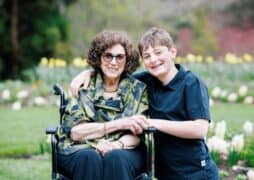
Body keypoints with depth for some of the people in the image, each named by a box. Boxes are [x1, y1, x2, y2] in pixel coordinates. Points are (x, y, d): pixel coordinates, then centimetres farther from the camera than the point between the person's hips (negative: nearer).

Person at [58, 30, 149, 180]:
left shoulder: (138, 89, 8)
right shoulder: (83, 85, 5)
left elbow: (136, 134, 0)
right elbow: (74, 132, -5)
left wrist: (116, 145, -22)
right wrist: (117, 124, -12)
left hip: (123, 151, 1)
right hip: (80, 150, 0)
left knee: (116, 158, -33)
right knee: (90, 157, -34)